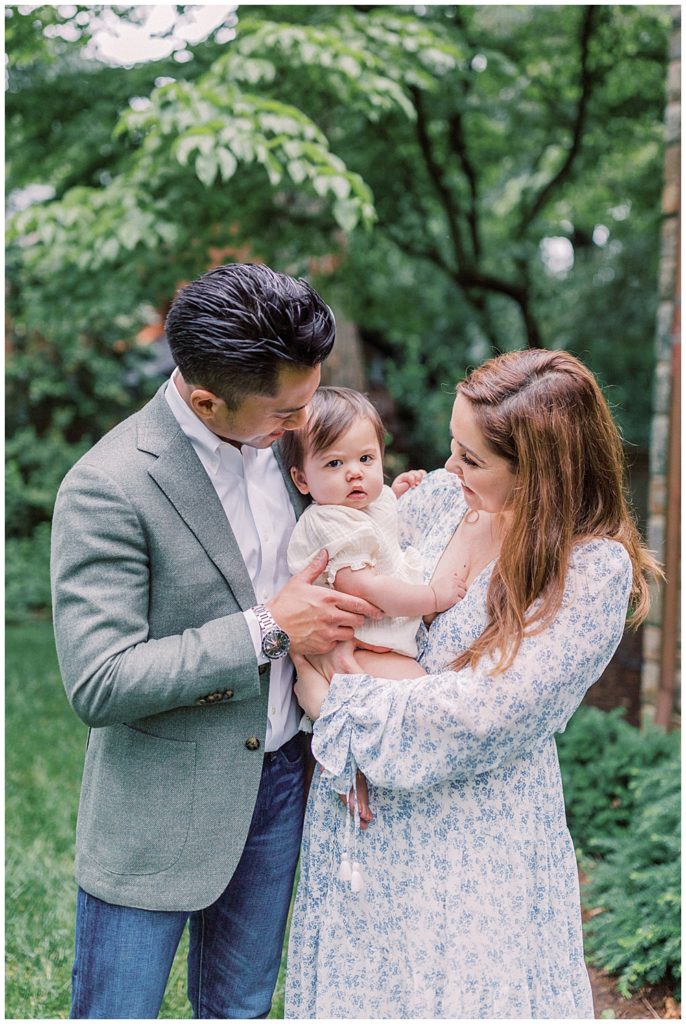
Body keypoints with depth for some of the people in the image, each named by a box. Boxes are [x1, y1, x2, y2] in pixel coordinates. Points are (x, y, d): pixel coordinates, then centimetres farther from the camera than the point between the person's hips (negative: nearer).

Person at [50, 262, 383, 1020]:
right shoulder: (108, 488, -23)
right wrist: (266, 630, -26)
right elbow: (97, 683, -27)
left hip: (278, 779, 6)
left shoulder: (277, 438, -1)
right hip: (160, 810, -6)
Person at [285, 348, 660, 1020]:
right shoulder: (443, 495, -2)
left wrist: (333, 704, -16)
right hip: (364, 807, 5)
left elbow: (484, 710, -23)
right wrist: (328, 636, -15)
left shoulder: (596, 570, -18)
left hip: (474, 832, -5)